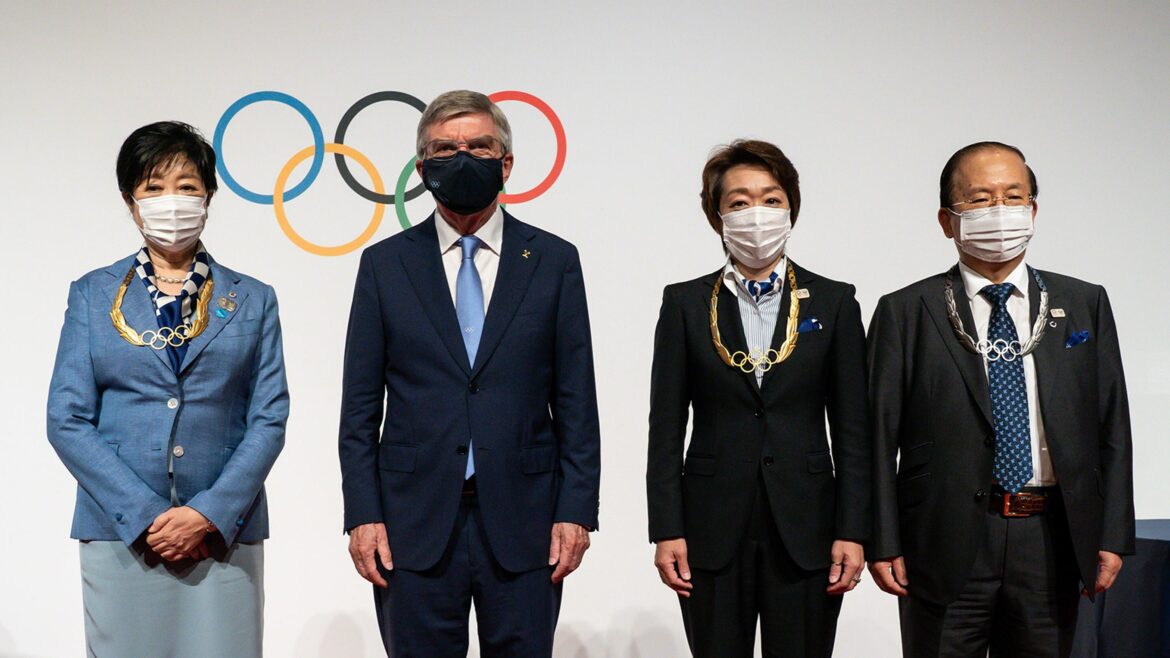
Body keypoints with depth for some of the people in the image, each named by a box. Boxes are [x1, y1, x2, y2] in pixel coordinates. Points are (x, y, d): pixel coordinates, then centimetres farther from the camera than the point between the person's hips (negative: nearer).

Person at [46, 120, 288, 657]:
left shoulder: (252, 301, 9)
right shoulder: (92, 295, 8)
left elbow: (269, 420, 2)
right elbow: (67, 419, 1)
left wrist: (209, 514, -11)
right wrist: (144, 516, -9)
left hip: (223, 535, 0)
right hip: (120, 534, 0)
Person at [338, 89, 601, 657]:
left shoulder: (553, 262, 5)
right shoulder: (385, 265, 6)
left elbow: (577, 402, 4)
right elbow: (360, 408, 5)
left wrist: (576, 510, -3)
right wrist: (362, 515, -3)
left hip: (523, 524, 0)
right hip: (414, 524, 0)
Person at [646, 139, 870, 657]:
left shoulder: (834, 303, 4)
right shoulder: (684, 303, 4)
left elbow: (852, 430, 3)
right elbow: (666, 428, 2)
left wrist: (852, 532, -3)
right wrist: (666, 531, -4)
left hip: (804, 532, 0)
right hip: (713, 532, 0)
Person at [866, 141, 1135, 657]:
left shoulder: (1085, 305, 9)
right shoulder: (905, 313, 1)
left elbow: (1110, 427, 8)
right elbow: (879, 436, -2)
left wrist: (1112, 536, 2)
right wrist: (883, 543, -7)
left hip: (1051, 542, 3)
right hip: (946, 542, -2)